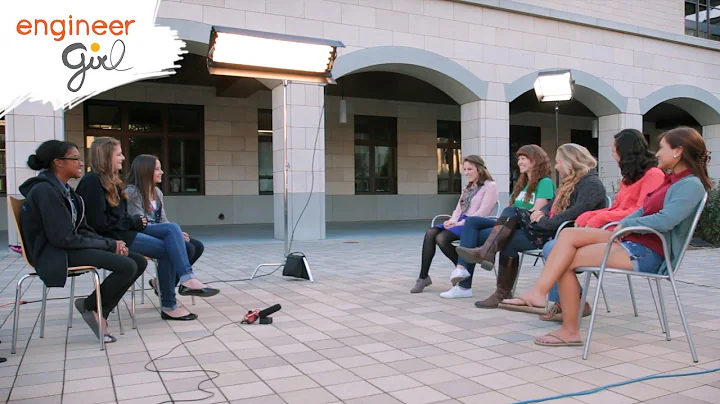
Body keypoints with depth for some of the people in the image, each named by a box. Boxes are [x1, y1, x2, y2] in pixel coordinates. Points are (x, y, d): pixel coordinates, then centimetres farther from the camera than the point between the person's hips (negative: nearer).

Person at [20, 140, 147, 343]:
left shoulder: (64, 189, 12)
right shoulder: (45, 190, -16)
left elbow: (81, 229, 13)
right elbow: (63, 238, -22)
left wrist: (111, 242, -5)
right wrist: (109, 245, -14)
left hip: (71, 246, 9)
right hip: (55, 253, -9)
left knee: (139, 262, -3)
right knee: (127, 266, -25)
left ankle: (99, 312, 0)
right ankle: (90, 306, -1)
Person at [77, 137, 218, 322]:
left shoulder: (111, 180, 17)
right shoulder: (92, 182, -14)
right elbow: (98, 223, -21)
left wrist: (135, 221, -4)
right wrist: (133, 222, -13)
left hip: (123, 230, 9)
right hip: (110, 237, -9)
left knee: (172, 229, -10)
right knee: (166, 250, -13)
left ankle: (187, 279, -21)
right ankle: (169, 307, -8)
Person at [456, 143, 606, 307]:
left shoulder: (591, 184, -13)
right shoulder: (570, 181, 18)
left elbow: (576, 213, -27)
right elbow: (553, 205, 18)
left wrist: (544, 222, -22)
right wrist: (541, 212, -4)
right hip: (553, 227, 10)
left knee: (509, 240, -15)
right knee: (511, 211, -6)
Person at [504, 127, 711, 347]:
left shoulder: (691, 185, -11)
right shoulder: (672, 180, 19)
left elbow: (665, 220, -25)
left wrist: (626, 225, -12)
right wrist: (621, 226, 1)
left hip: (648, 253, -9)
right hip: (633, 240, 9)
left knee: (567, 261, -15)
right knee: (569, 233, -11)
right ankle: (538, 292, -20)